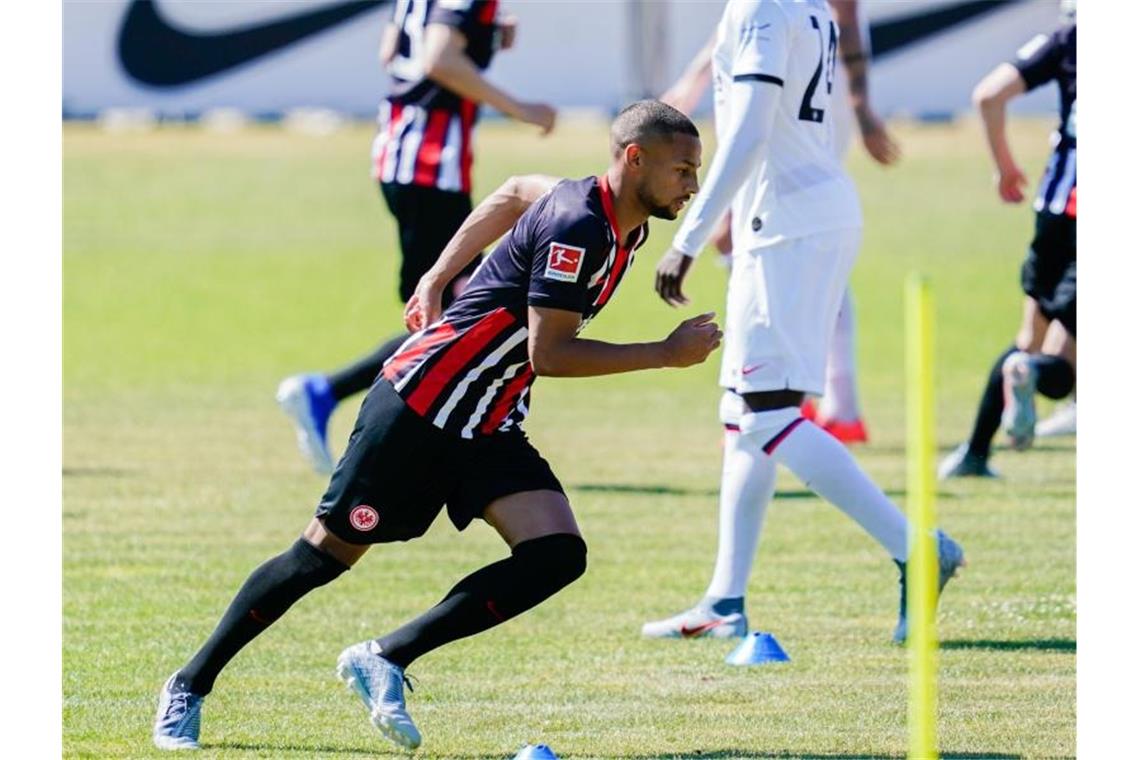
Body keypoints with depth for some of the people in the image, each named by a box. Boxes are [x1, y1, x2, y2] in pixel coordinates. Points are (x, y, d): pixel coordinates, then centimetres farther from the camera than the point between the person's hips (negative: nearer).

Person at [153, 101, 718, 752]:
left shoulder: (622, 222, 5)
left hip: (487, 429, 8)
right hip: (421, 407, -8)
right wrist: (667, 355, -22)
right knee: (327, 553, 1)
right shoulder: (577, 227, -22)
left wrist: (439, 279, 24)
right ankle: (190, 686, 17)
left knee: (558, 555, -12)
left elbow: (518, 193, 23)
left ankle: (384, 660, -6)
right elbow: (549, 354, -25)